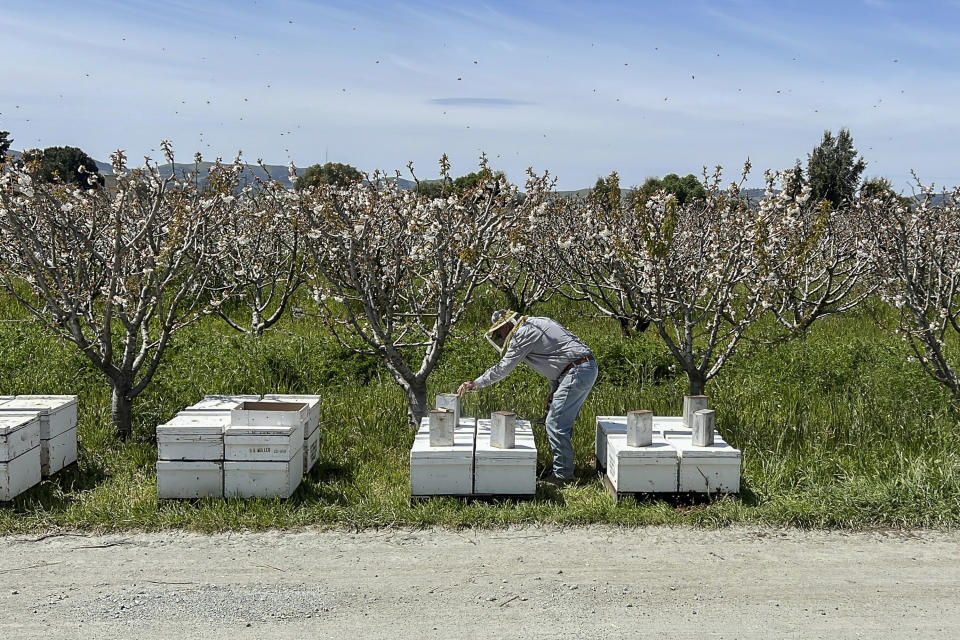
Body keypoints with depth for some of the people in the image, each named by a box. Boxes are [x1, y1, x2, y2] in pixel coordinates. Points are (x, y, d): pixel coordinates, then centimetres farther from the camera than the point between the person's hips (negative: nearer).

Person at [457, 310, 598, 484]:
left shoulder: (523, 334, -7)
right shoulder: (537, 324, 22)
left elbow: (503, 368, -7)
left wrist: (475, 383, 2)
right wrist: (554, 390, 20)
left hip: (577, 371, -10)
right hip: (589, 368, 10)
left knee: (556, 424, -7)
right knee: (563, 421, 18)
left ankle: (563, 474, -2)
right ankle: (563, 464, 25)